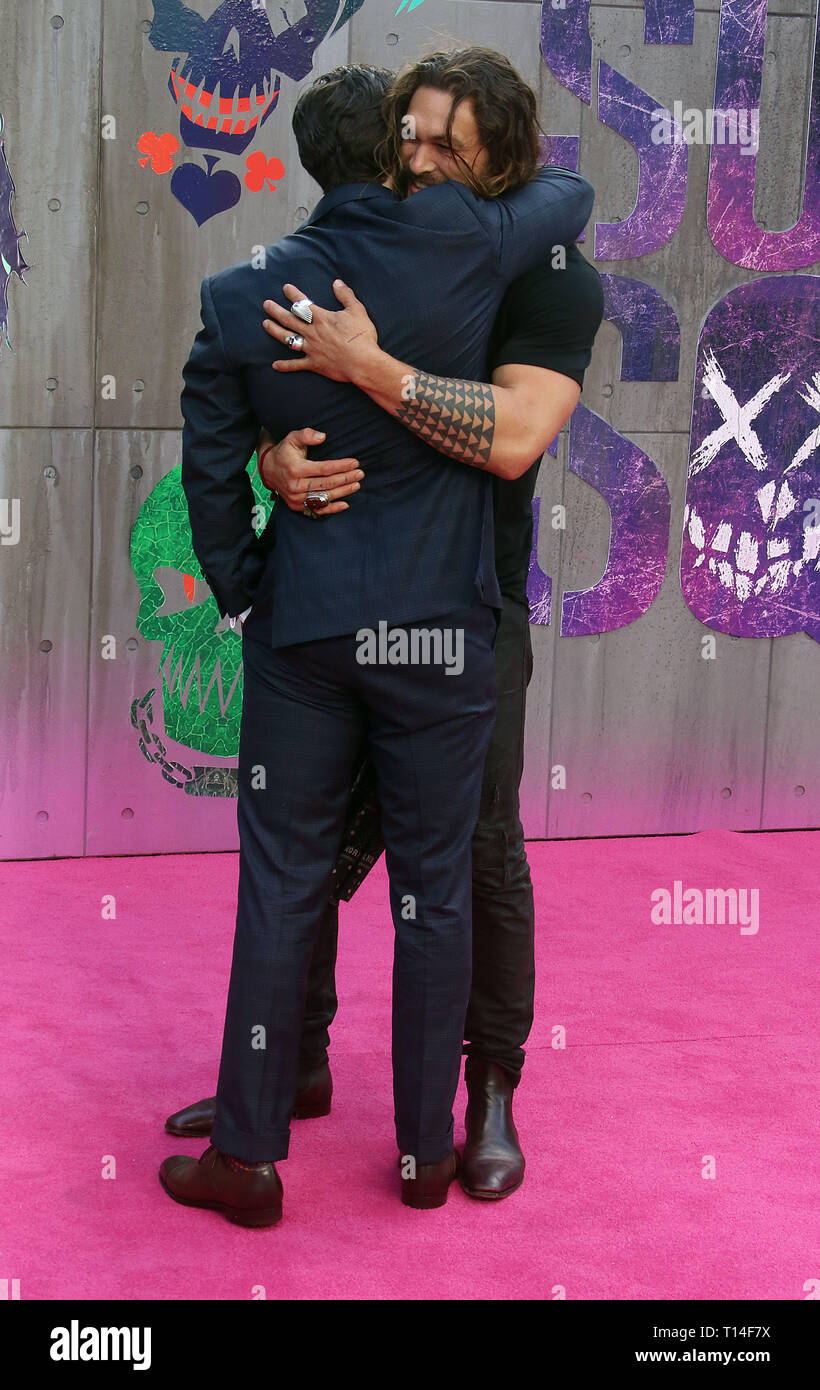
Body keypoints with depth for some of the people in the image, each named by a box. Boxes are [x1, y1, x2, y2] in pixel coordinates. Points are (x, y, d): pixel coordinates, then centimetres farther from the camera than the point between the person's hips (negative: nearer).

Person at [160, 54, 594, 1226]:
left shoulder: (239, 302, -3)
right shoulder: (461, 247, -9)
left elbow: (212, 474, 1)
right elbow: (570, 198, 10)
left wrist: (237, 589, 16)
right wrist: (525, 162, 31)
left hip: (302, 632, 1)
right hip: (440, 633, -1)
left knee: (280, 888, 9)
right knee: (433, 890, 10)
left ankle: (249, 1157, 16)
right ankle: (427, 1150, 22)